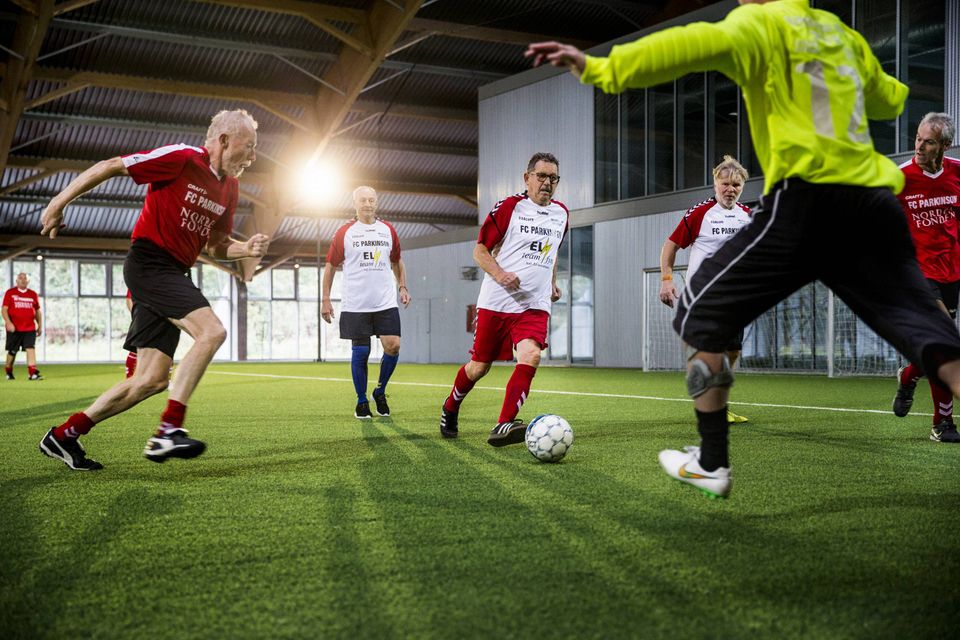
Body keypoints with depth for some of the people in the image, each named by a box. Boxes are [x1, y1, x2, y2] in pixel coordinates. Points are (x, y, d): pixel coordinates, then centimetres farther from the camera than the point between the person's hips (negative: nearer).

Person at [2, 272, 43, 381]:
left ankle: (33, 373, -16)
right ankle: (8, 372, 25)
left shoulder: (33, 294, 11)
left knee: (31, 349, -10)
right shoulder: (10, 293, 2)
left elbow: (38, 311, 17)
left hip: (30, 328, 2)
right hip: (14, 328, -2)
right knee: (12, 351, 7)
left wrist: (40, 326, 12)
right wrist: (8, 323, -16)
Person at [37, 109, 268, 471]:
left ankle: (64, 436, 14)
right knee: (212, 331, -26)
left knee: (153, 380, 4)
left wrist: (246, 248, 0)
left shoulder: (229, 187, 14)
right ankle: (168, 432, -26)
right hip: (150, 261, -9)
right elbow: (110, 167, -7)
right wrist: (59, 203, -6)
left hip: (172, 275, 9)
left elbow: (215, 247, 21)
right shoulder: (181, 158, -11)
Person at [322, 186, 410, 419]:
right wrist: (325, 300, 2)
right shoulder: (344, 233, 2)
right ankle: (361, 402, 15)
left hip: (386, 303, 2)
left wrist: (403, 287, 11)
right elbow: (330, 266, 6)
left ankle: (380, 391, 13)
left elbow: (396, 261, 23)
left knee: (393, 346, -10)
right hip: (355, 304, -2)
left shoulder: (388, 230, 10)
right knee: (360, 352, -1)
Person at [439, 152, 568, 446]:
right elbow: (480, 249, -3)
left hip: (535, 305, 3)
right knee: (479, 367, 6)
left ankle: (503, 427, -24)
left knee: (531, 356, -23)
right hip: (496, 301, -3)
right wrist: (499, 274, -19)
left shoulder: (561, 213, 12)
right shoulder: (509, 206, -4)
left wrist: (553, 283, 24)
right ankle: (450, 409, 34)